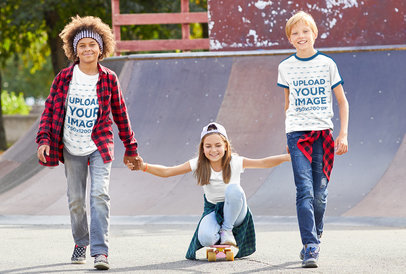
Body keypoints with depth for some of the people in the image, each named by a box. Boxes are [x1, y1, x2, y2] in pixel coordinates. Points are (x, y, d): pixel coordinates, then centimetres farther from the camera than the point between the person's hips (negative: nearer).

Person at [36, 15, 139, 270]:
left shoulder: (109, 79, 0)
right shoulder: (64, 77, -1)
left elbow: (120, 113, 9)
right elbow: (50, 109, 3)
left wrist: (130, 147, 14)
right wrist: (44, 140, -8)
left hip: (100, 146, -1)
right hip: (72, 149, 1)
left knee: (100, 194, -16)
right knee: (76, 200, 8)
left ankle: (100, 251, -19)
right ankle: (81, 243, 30)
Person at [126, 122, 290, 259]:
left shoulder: (235, 162, -13)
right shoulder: (198, 165, -10)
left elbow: (263, 163, -18)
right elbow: (166, 172, -10)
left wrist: (287, 157, -33)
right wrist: (144, 167, -26)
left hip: (235, 211, 0)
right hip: (213, 210, 0)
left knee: (233, 189, -35)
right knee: (205, 238, -33)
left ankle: (227, 230, -11)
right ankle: (221, 240, 7)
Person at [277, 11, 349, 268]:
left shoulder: (327, 64, 3)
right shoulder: (286, 67, 7)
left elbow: (342, 101, 9)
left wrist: (344, 134, 0)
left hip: (324, 134, 0)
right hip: (298, 134, 0)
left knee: (319, 195, 0)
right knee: (305, 191, -14)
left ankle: (314, 239, 22)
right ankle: (311, 247, -17)